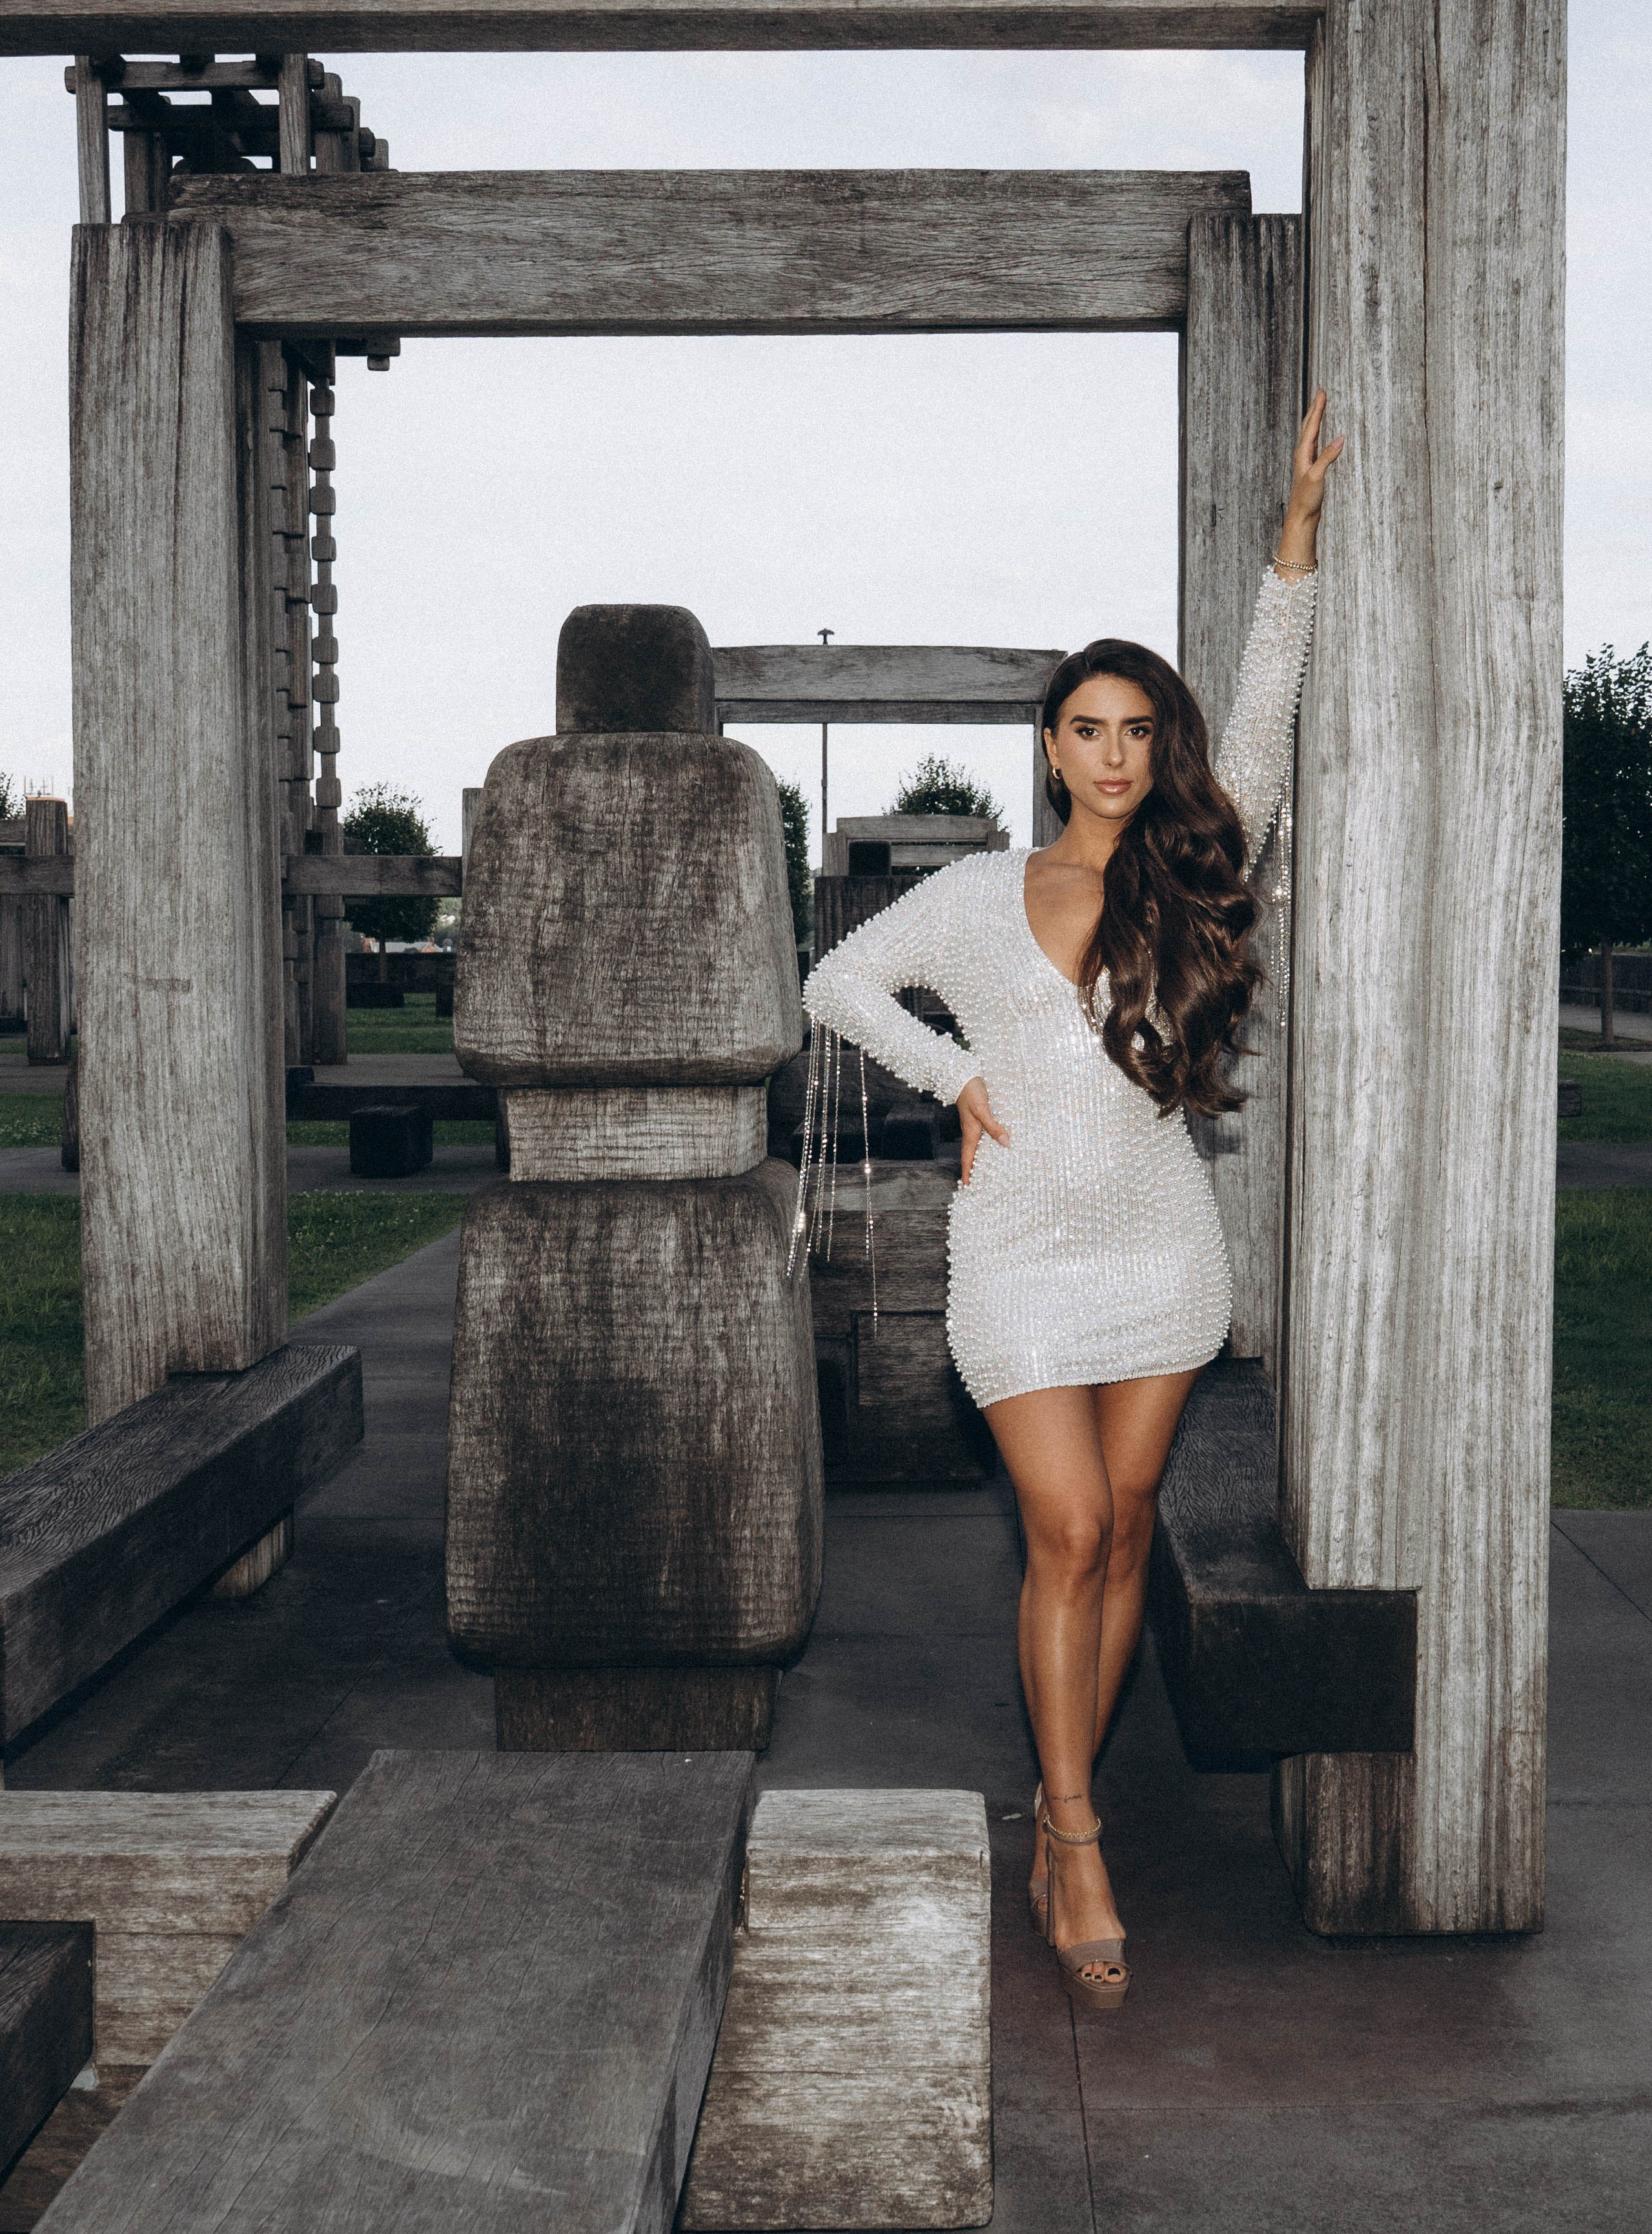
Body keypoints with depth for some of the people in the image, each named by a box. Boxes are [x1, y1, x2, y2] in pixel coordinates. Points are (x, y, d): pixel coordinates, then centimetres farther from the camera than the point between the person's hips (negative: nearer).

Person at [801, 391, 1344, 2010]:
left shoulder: (1190, 882, 3)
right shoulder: (977, 897, 3)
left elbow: (1260, 730, -7)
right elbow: (838, 982, 11)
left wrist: (1299, 534, -13)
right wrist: (958, 1077, 1)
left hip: (1160, 1249, 2)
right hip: (1022, 1255, -2)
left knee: (1125, 1531, 7)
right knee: (1070, 1537, -7)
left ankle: (1060, 1809, 22)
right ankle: (1076, 1849, 3)